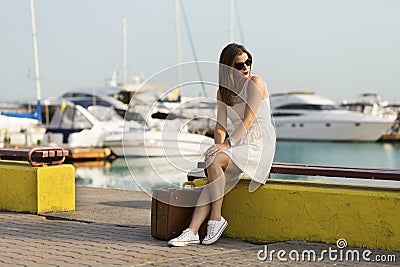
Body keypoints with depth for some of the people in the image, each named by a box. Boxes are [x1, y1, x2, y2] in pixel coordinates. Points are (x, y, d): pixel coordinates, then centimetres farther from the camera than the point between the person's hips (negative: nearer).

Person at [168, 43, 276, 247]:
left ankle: (216, 219, -20)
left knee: (213, 161, -28)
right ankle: (192, 231, -26)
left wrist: (227, 144, -25)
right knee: (212, 177, -19)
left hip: (259, 144, -6)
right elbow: (220, 125, 8)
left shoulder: (255, 83, -6)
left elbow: (248, 120, -16)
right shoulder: (223, 92, 13)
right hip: (239, 144, 6)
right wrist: (219, 145, -14)